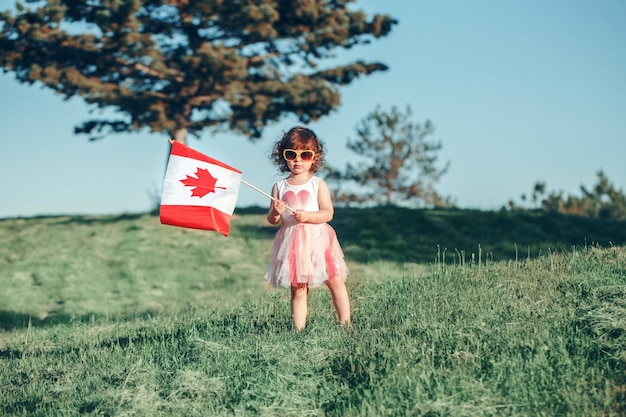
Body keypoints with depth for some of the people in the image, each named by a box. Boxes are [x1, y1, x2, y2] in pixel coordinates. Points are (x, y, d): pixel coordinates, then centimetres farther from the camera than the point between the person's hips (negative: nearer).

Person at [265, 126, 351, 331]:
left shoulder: (318, 184, 1)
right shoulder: (279, 187, 6)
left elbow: (328, 213, -6)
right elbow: (272, 220, 7)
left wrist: (308, 216, -22)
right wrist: (275, 213, -15)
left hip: (317, 239, -1)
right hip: (292, 243, 1)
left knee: (335, 281, 0)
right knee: (298, 290, 4)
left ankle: (346, 324, 9)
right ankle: (299, 330, 6)